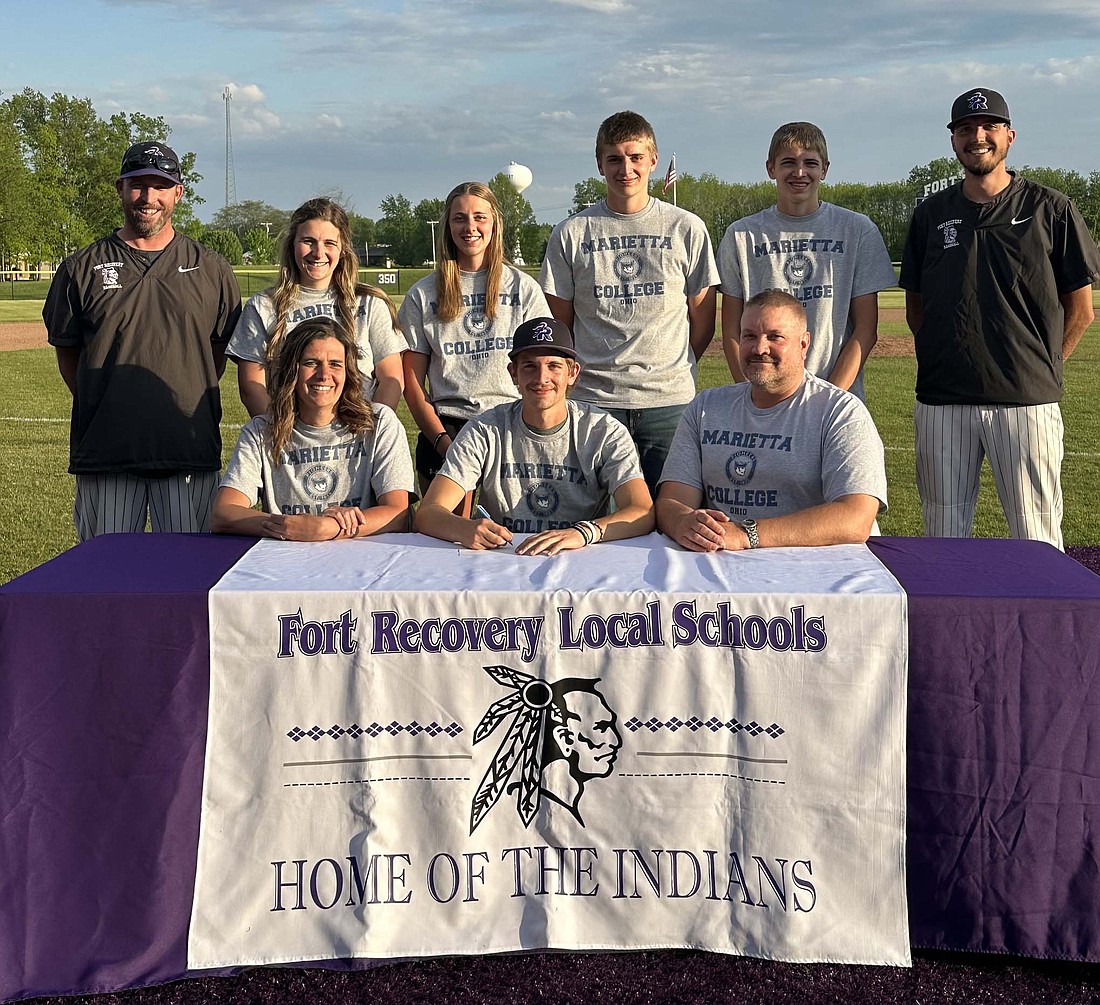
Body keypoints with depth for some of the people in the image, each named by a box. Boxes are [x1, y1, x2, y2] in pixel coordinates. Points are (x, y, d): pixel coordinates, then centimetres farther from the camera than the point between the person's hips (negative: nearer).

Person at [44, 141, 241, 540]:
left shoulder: (211, 270, 7)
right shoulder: (82, 268, 7)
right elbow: (66, 351, 12)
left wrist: (188, 410, 5)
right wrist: (105, 411, 4)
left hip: (190, 450, 0)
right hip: (104, 448, 0)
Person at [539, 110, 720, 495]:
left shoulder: (687, 228, 5)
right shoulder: (571, 233, 5)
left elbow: (703, 319, 11)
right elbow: (559, 323, 10)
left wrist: (671, 369, 7)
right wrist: (592, 371, 3)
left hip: (670, 403, 0)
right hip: (595, 400, 0)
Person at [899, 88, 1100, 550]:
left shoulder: (1050, 210, 2)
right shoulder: (931, 214, 11)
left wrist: (1042, 369, 2)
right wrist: (943, 363, 7)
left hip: (1027, 400, -2)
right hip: (941, 401, 3)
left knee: (1037, 541, 1)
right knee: (944, 539, 9)